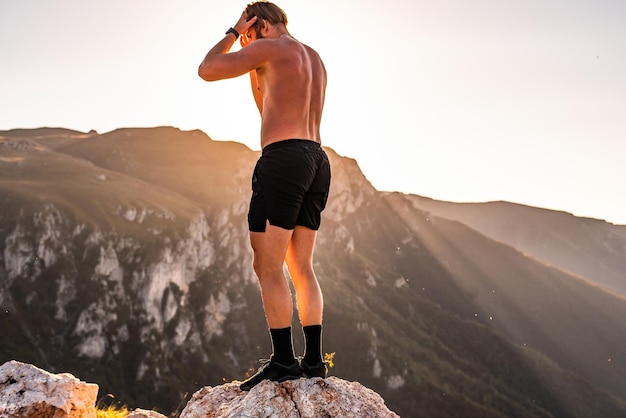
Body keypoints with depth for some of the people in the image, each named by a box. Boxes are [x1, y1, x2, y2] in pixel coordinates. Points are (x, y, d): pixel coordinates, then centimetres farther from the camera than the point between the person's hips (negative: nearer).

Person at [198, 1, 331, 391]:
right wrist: (257, 71, 25)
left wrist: (233, 33, 12)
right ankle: (314, 360, 9)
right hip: (318, 160, 9)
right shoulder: (315, 57, 24)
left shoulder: (271, 46, -1)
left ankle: (283, 361, -9)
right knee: (302, 268, 11)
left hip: (285, 158, -9)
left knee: (268, 266, -6)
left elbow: (207, 70, 0)